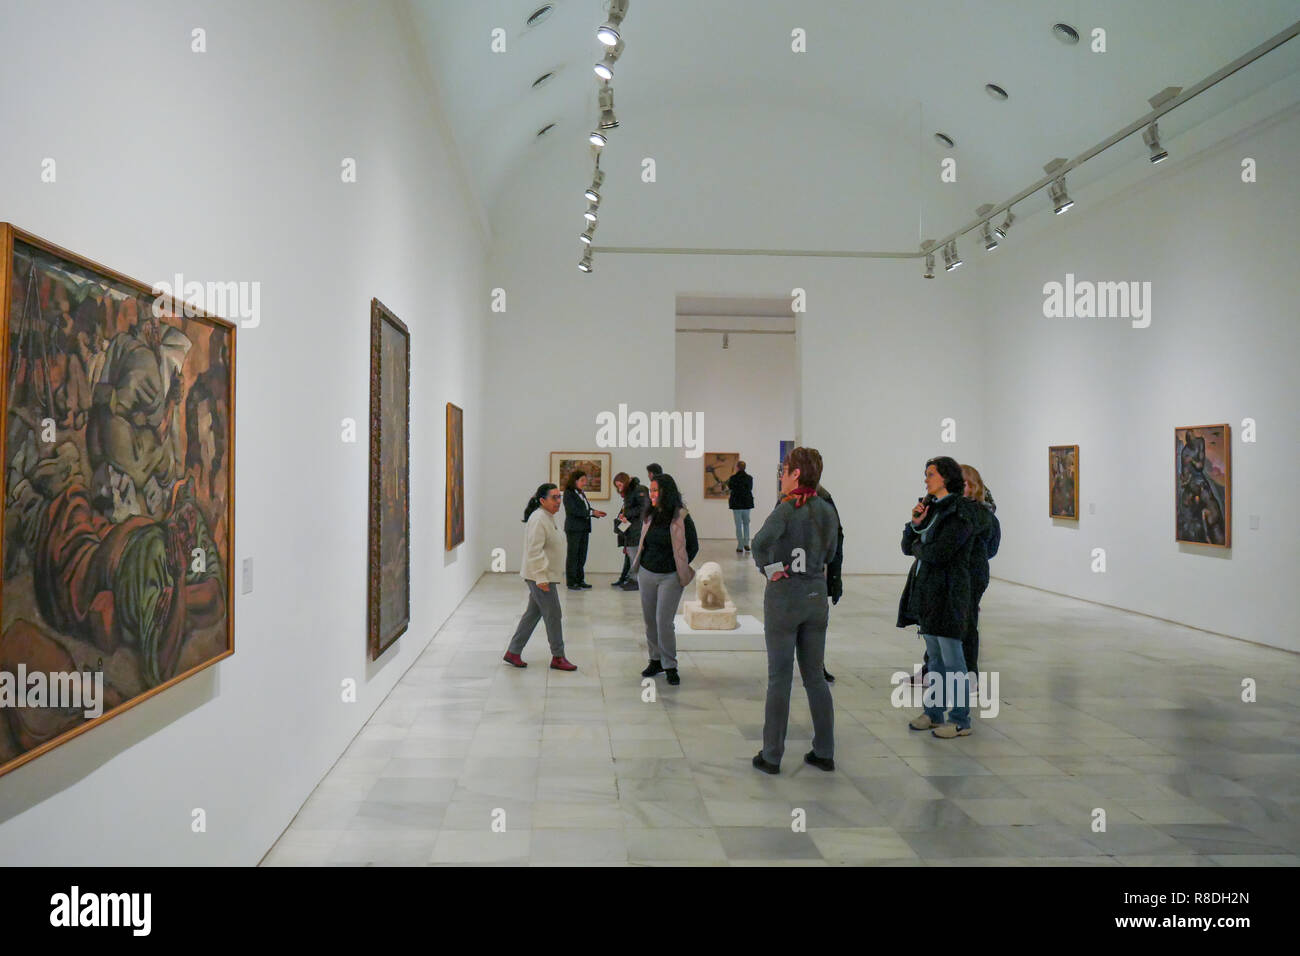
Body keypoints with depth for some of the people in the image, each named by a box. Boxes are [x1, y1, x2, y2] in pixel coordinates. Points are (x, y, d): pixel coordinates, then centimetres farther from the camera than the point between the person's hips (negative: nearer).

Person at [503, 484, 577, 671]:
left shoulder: (548, 518, 15)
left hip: (544, 575, 10)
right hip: (539, 576, -10)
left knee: (533, 613, 14)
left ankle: (513, 652, 21)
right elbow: (534, 551, -23)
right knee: (553, 615, -2)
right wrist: (541, 577, -24)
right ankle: (558, 657, 8)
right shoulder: (538, 519, -18)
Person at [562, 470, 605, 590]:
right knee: (573, 555, -1)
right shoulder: (568, 493, -9)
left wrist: (596, 513, -1)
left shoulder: (582, 493, 14)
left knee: (582, 555, 10)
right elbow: (573, 510, -18)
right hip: (574, 529, -7)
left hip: (584, 529, 7)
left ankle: (580, 580, 17)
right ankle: (571, 582, 5)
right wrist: (592, 512, -19)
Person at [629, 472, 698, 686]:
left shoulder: (681, 517, -10)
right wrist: (638, 563, 11)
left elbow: (693, 546, -2)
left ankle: (670, 666, 6)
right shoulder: (649, 516, 6)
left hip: (670, 576, -6)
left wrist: (680, 568, 1)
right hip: (647, 573, 6)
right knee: (650, 620, 11)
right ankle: (655, 660, 25)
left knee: (664, 622, -7)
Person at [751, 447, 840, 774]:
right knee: (815, 676, 14)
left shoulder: (787, 509, -15)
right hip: (816, 596, 6)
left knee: (779, 679, 3)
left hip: (784, 596, -5)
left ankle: (772, 756, 11)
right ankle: (824, 752, 20)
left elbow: (761, 541, -32)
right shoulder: (828, 511, 4)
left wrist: (770, 569, -18)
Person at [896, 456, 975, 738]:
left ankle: (960, 720, 8)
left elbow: (937, 553, -22)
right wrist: (915, 523, -5)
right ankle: (934, 713, 24)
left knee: (952, 659, -1)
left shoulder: (958, 515, -14)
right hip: (926, 591, 8)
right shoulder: (931, 509, 13)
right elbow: (908, 547, 11)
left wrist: (917, 546, -3)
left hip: (947, 593, -8)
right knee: (935, 657, 15)